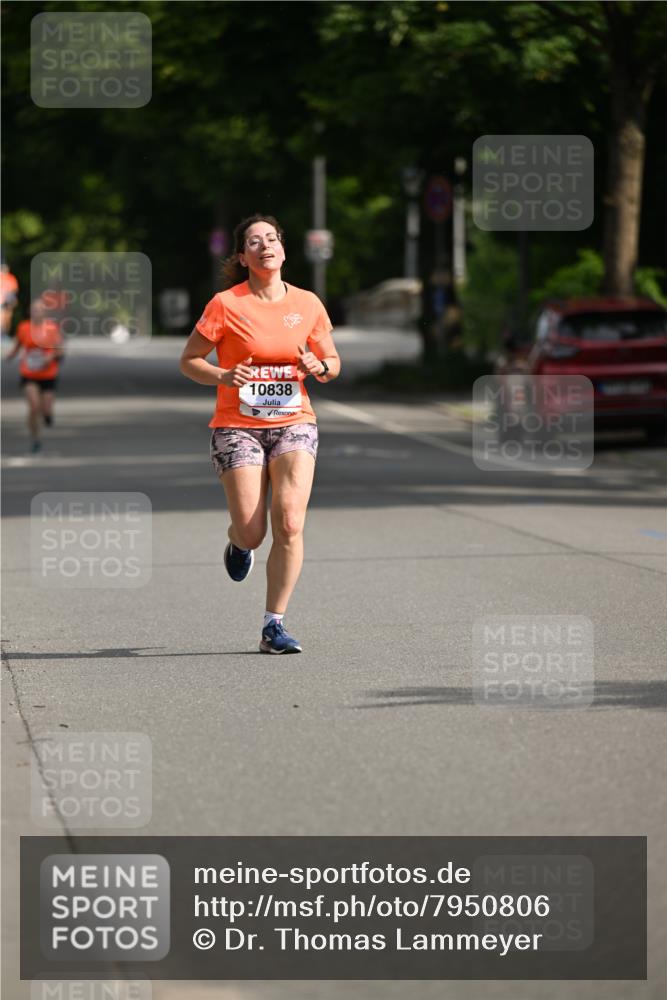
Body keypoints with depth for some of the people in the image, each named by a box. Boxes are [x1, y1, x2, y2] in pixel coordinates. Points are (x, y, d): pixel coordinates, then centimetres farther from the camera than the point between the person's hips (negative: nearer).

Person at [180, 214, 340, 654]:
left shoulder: (308, 304, 4)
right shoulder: (225, 304, -5)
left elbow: (333, 361, 16)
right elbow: (189, 360, 1)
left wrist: (319, 367, -8)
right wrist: (224, 377, -18)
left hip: (294, 423, 2)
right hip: (237, 427, -2)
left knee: (290, 523, -16)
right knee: (251, 533, -7)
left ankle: (275, 625, -7)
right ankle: (238, 543, 34)